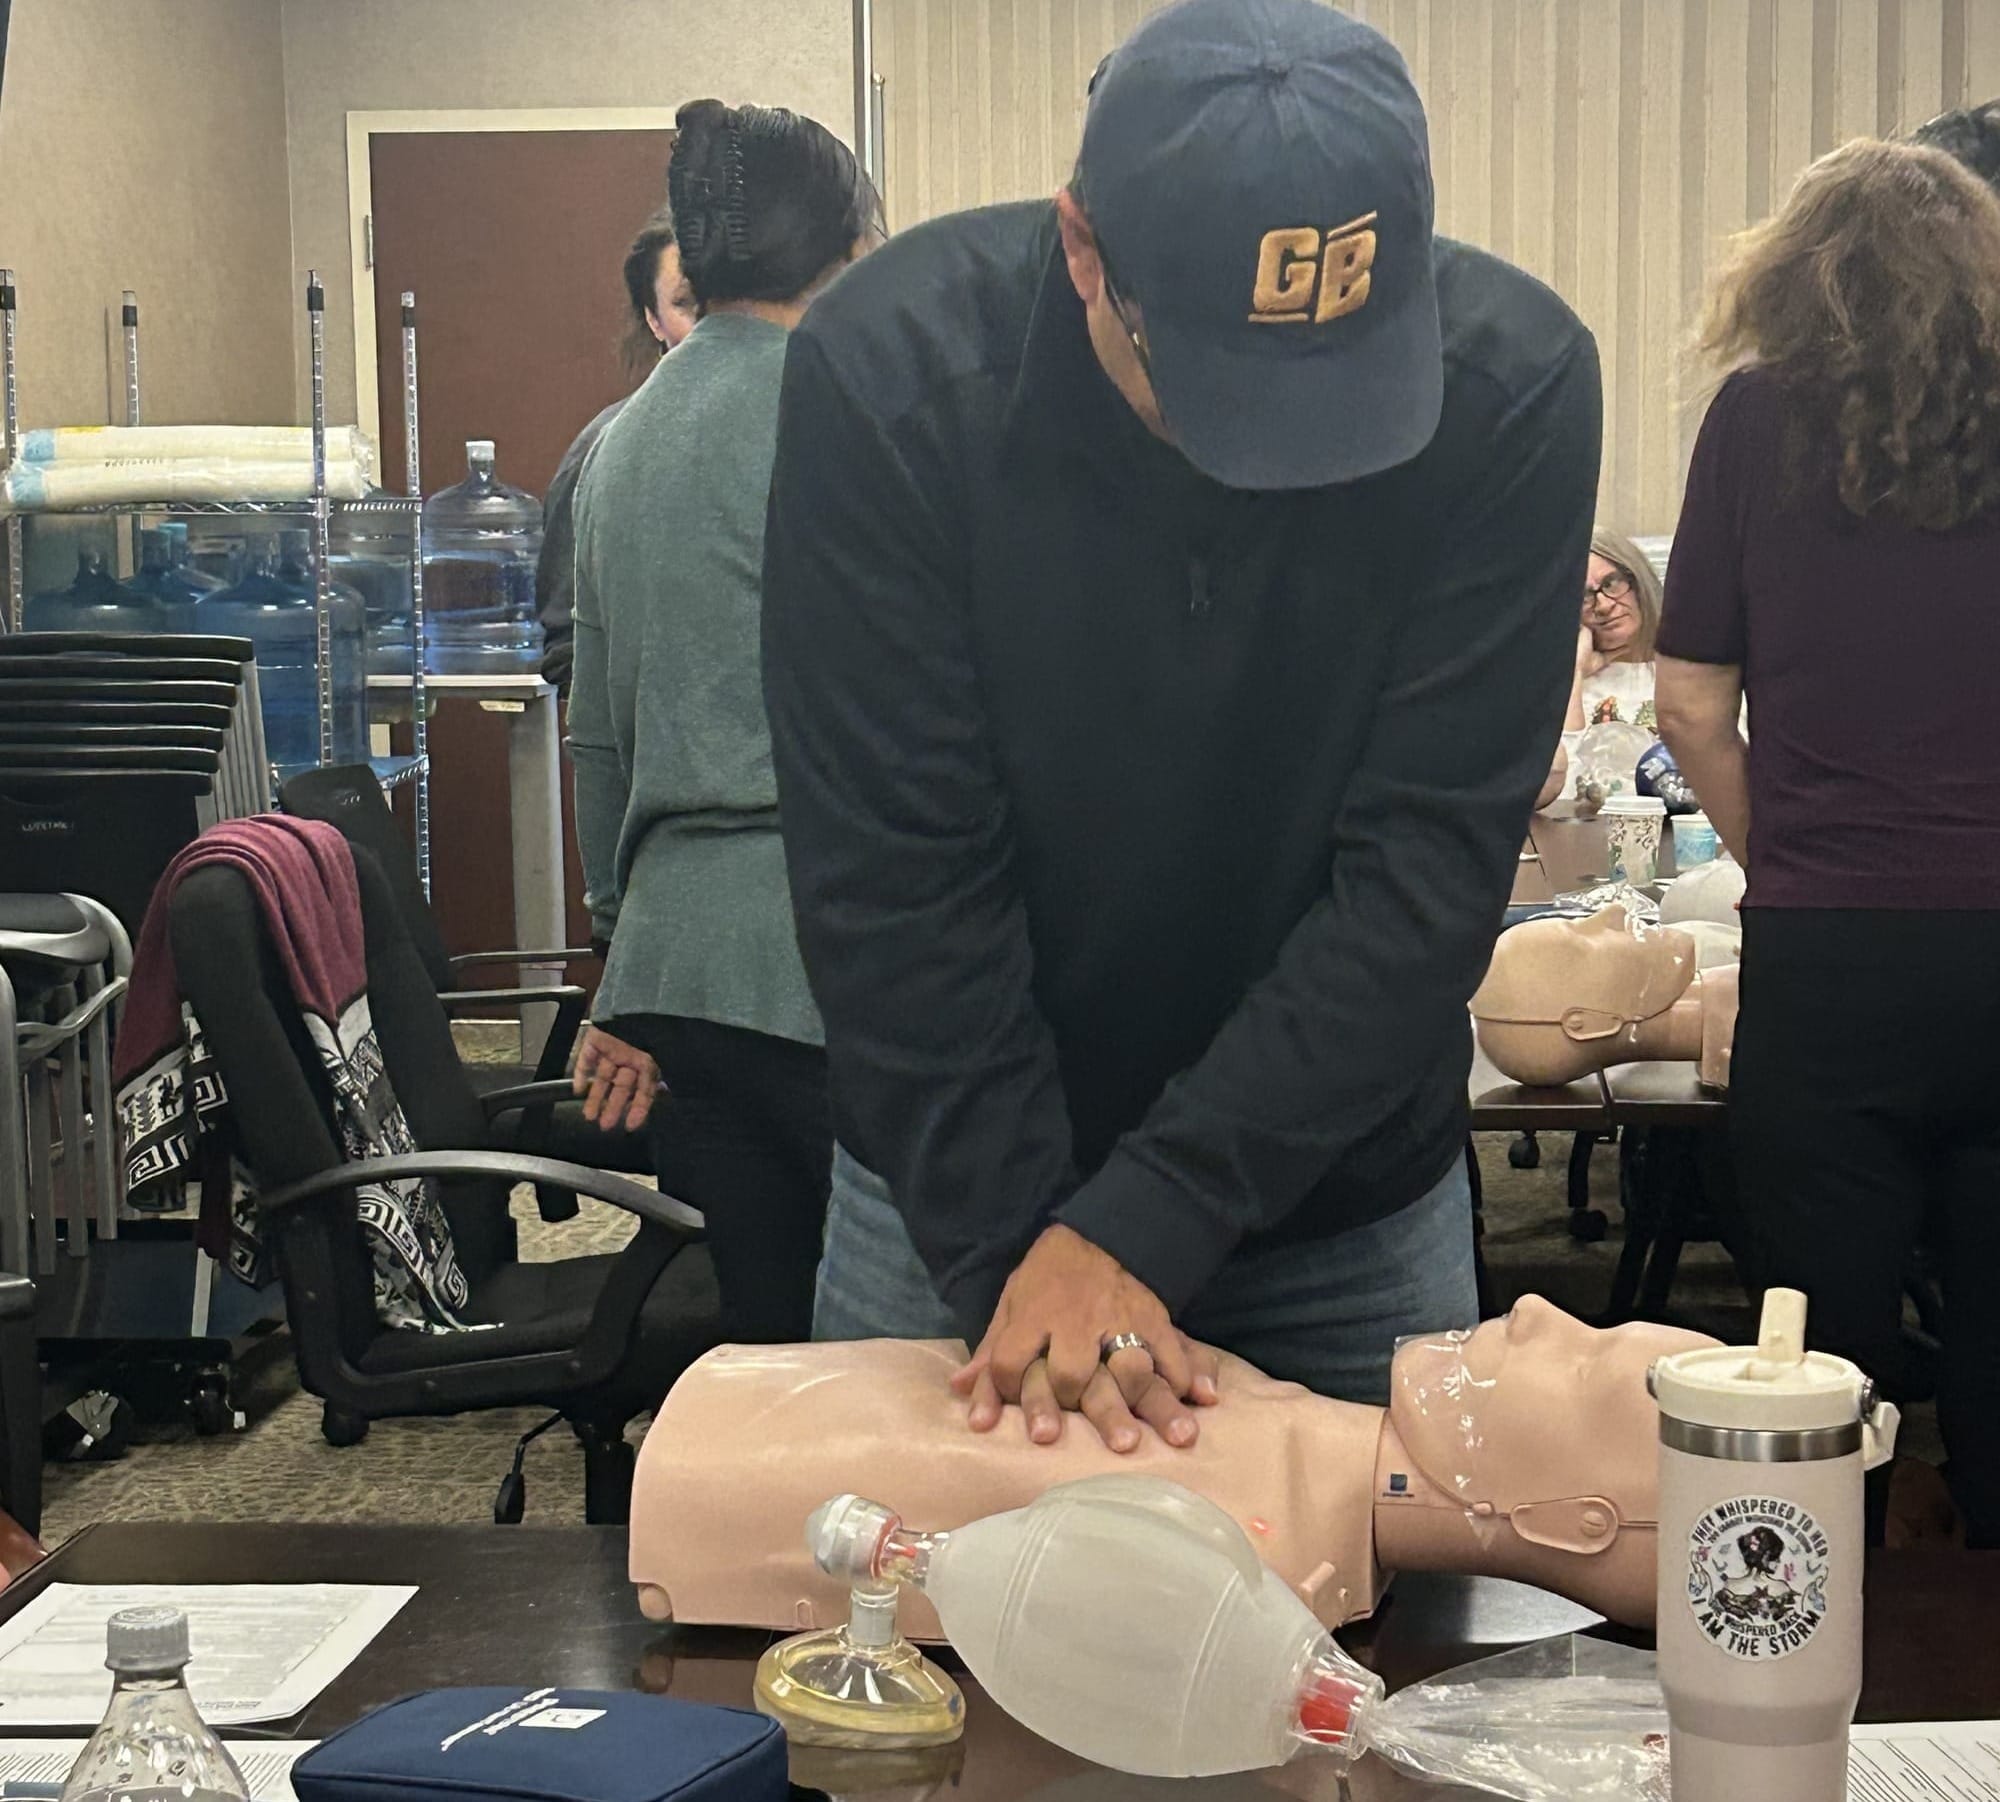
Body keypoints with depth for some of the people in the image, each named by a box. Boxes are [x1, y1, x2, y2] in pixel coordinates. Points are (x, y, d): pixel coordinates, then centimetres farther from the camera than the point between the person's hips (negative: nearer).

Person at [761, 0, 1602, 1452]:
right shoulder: (889, 370, -21)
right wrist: (1016, 1245, -23)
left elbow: (1428, 871, -21)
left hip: (1341, 1201, 1)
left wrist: (1140, 1225, -24)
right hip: (957, 1188, 0)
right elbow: (892, 877, -18)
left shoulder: (1515, 387, -20)